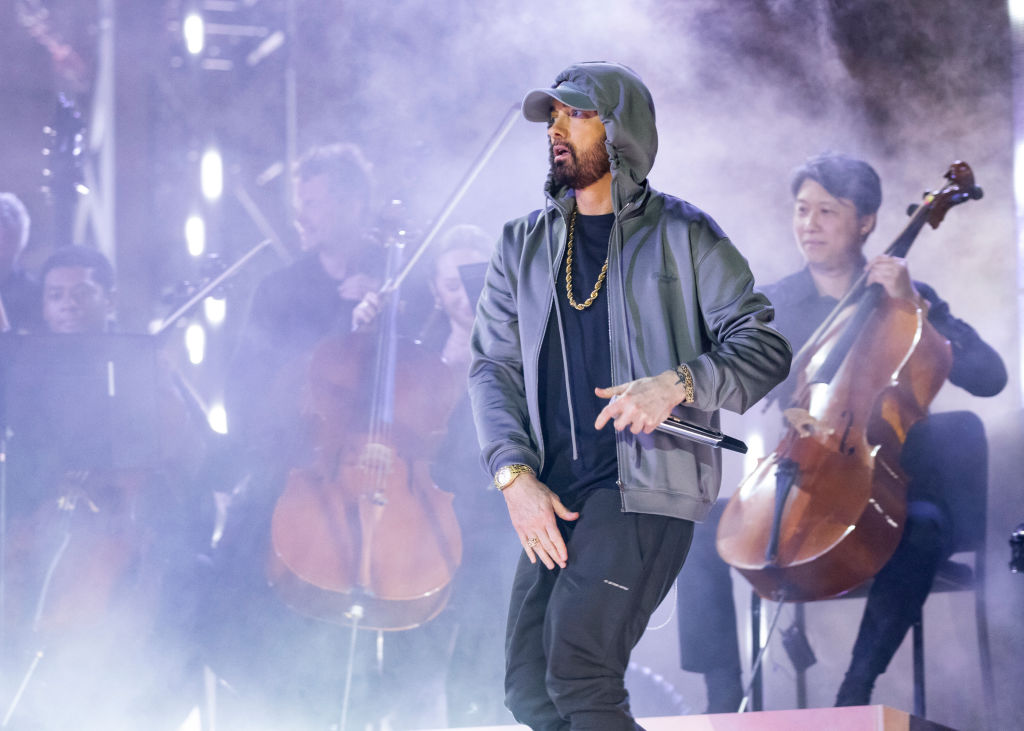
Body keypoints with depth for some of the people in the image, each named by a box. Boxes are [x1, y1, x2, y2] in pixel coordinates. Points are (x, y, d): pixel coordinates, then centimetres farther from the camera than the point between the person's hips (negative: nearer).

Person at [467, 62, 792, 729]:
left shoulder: (682, 235, 3)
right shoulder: (524, 244, 16)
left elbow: (763, 346, -2)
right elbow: (494, 367, 10)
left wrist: (677, 384, -21)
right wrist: (515, 474, -6)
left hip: (647, 481, -6)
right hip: (554, 497, 6)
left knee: (576, 667, -19)